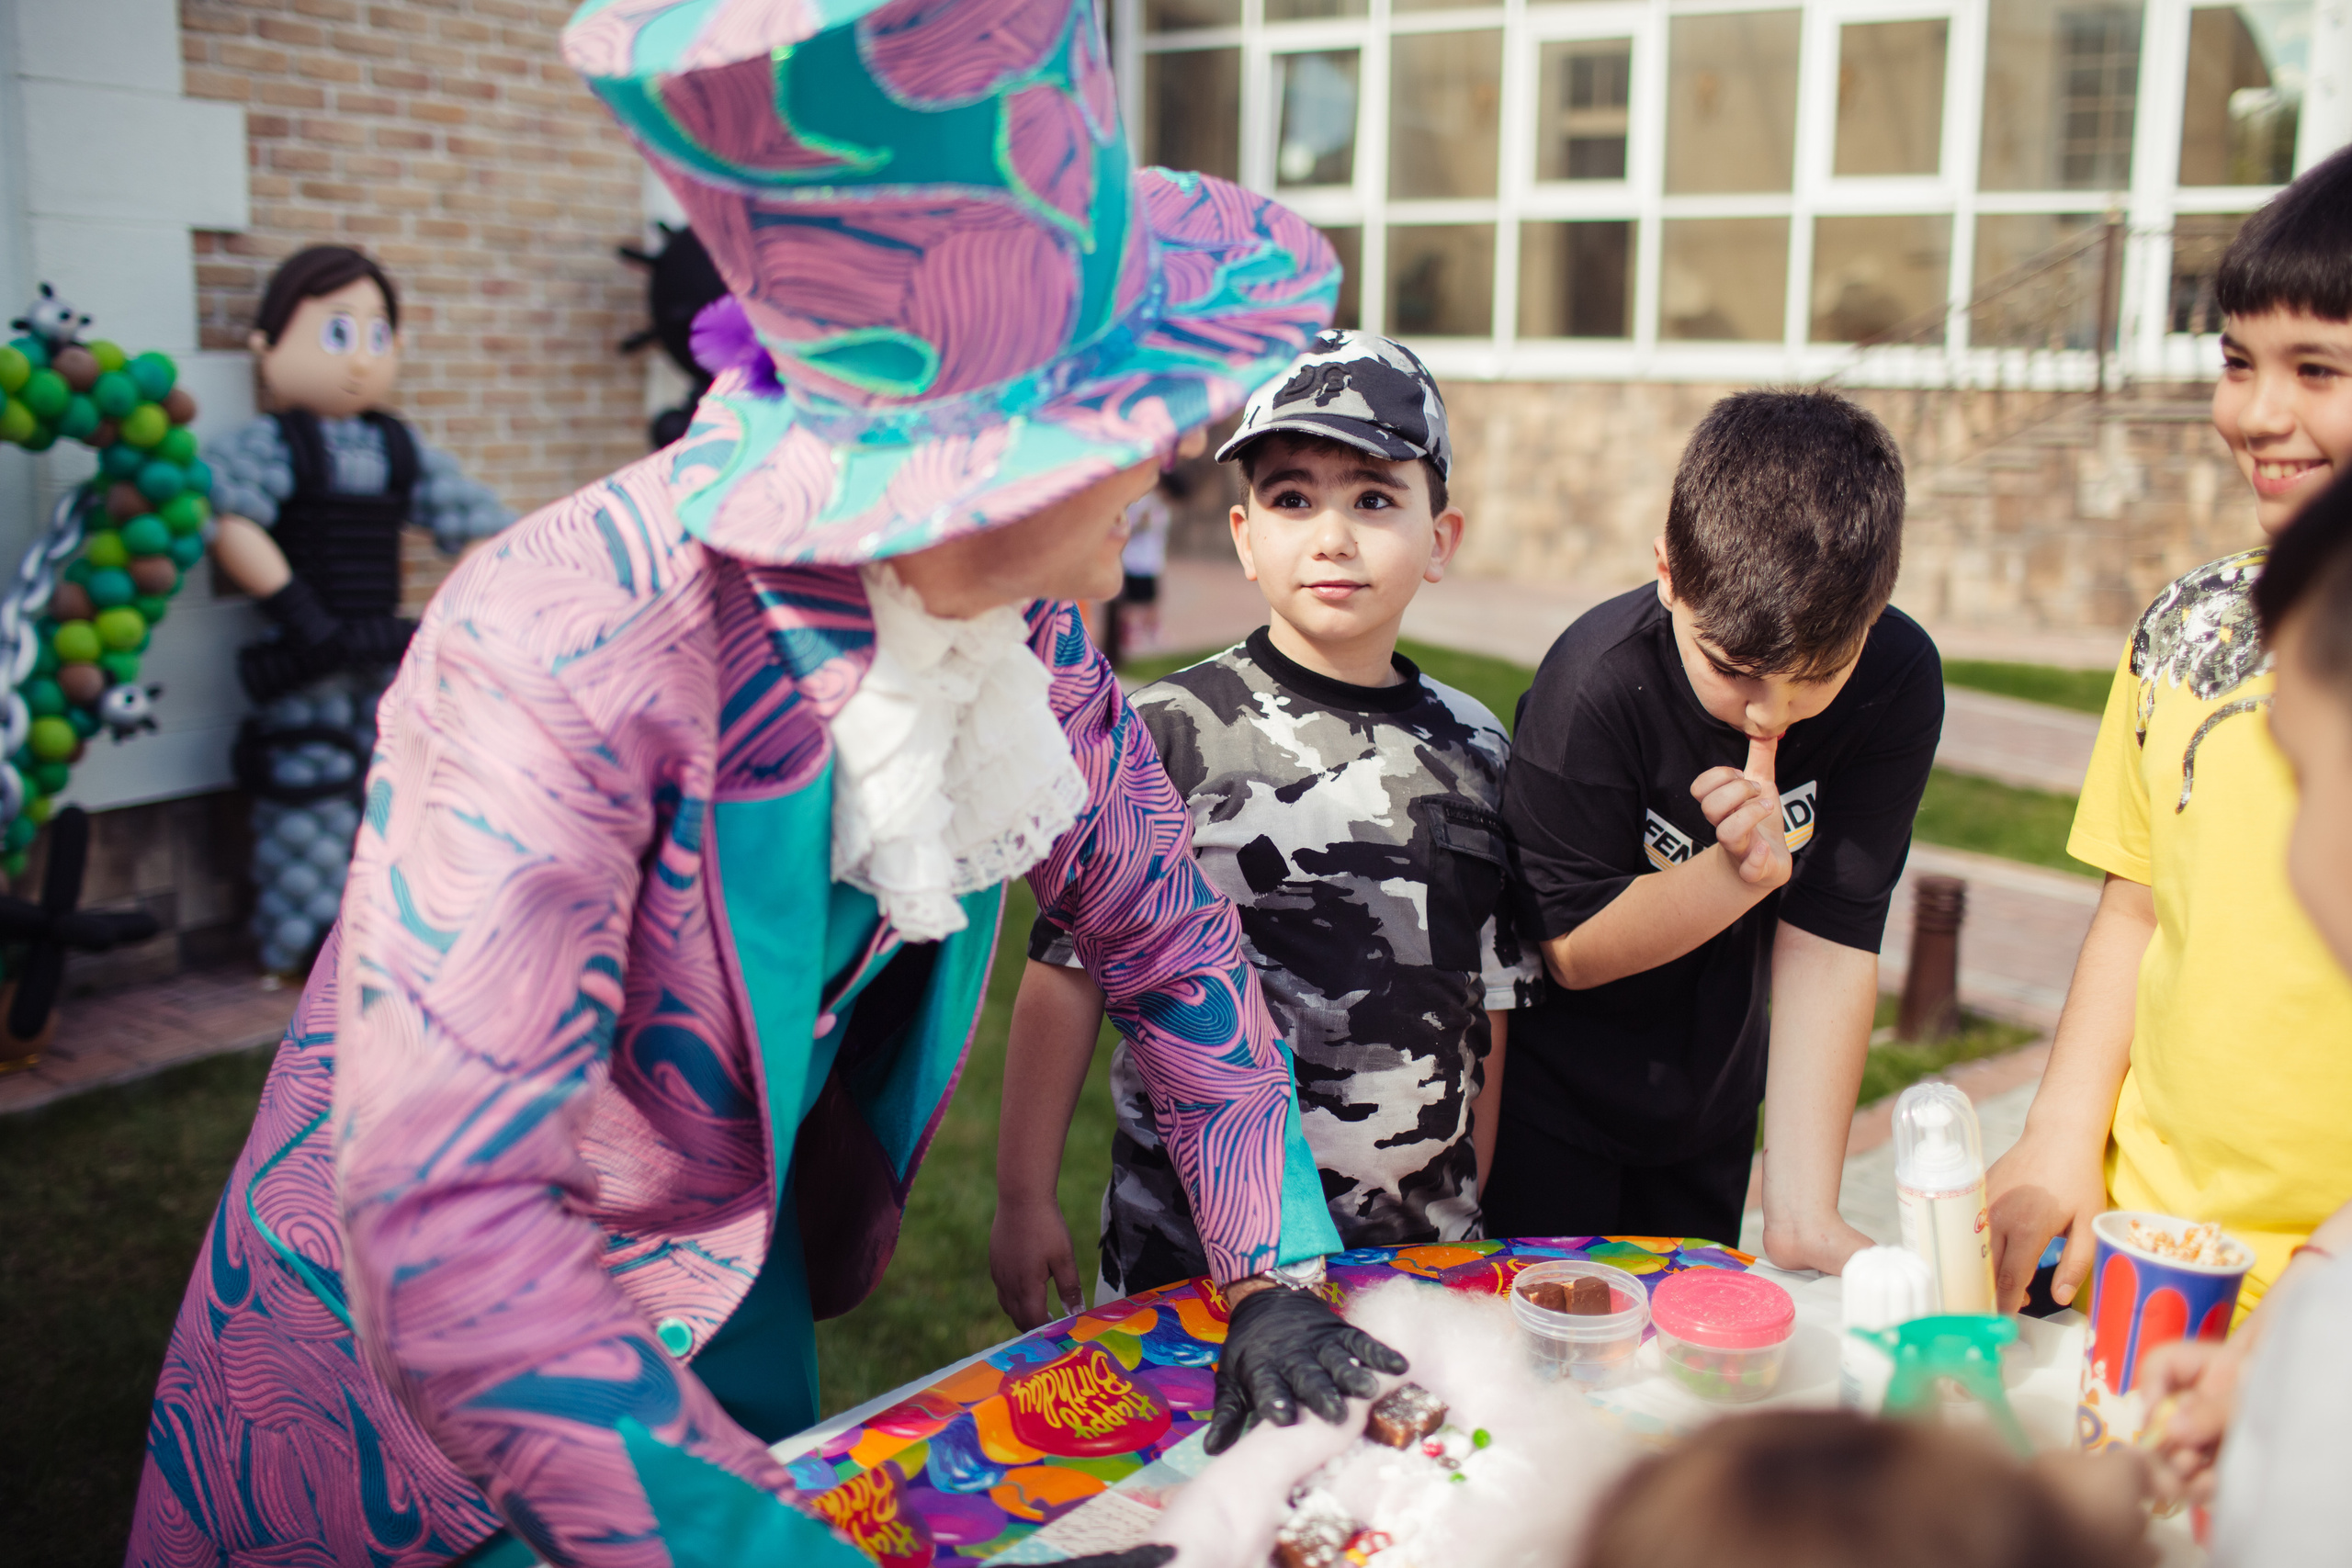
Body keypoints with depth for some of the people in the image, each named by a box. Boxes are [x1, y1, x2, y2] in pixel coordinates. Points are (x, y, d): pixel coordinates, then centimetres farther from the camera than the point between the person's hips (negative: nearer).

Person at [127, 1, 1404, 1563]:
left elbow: (1167, 937, -2)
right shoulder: (567, 650, -35)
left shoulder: (1024, 620, -15)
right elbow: (447, 1227, -39)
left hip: (740, 1293, 6)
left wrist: (1276, 1279, -6)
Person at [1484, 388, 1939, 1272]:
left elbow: (1830, 938, -19)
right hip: (1554, 1094, -3)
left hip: (1712, 1096, 4)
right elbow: (1572, 949, -19)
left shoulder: (1897, 683, -19)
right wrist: (1742, 869, -35)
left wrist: (1802, 1210, -23)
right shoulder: (1598, 682, -28)